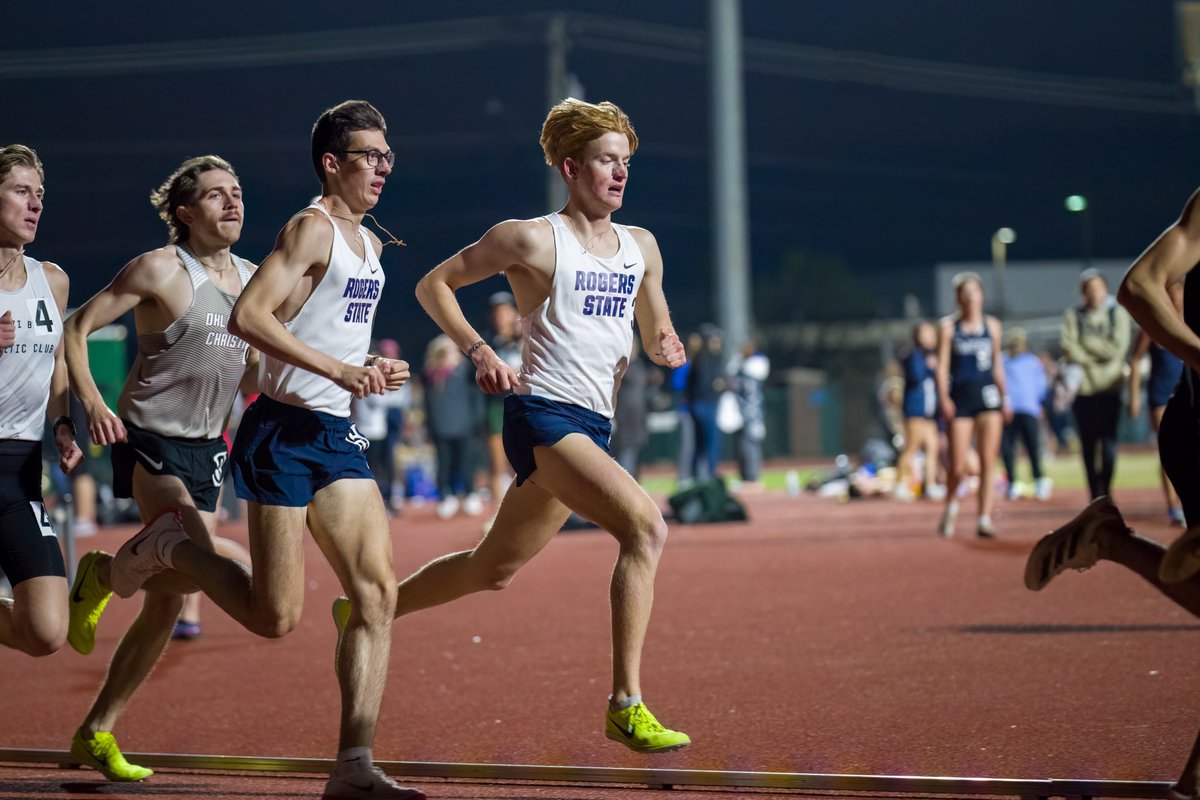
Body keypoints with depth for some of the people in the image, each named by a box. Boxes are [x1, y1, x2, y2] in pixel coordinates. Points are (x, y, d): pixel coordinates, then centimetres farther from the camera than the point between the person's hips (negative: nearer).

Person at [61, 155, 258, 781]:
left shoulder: (253, 279, 11)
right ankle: (104, 571, 4)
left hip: (207, 449, 7)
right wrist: (91, 402, -16)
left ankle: (97, 734, 13)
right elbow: (75, 328, -5)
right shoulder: (160, 270, -8)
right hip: (150, 442, -7)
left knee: (169, 600, 4)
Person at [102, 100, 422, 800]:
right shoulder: (311, 229, -10)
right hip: (282, 434, -9)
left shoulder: (369, 244, 18)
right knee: (276, 617, -6)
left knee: (378, 593, -2)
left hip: (337, 437, 9)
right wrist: (339, 370, -24)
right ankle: (171, 546, 19)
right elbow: (247, 316, -22)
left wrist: (372, 371, 12)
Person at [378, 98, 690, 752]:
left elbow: (654, 334, 24)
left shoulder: (641, 248, 14)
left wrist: (665, 346, -1)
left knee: (494, 569, 18)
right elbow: (433, 285, 3)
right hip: (543, 414, -8)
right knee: (646, 526, -26)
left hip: (593, 428, 8)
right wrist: (477, 350, -11)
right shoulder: (533, 239, -4)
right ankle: (626, 704, -26)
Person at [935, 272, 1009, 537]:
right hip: (960, 397, -2)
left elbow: (997, 364, 16)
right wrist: (944, 398, -11)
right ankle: (950, 506, 24)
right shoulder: (949, 328, 2)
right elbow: (942, 366, -1)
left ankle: (985, 519, -3)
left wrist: (1004, 398, 12)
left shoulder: (992, 325, 10)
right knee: (958, 467, -4)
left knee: (988, 462, -5)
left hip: (988, 395, 2)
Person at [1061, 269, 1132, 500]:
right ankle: (1095, 495, 8)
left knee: (1108, 440, -8)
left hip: (1110, 386, -1)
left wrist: (1085, 343, -6)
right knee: (1088, 444, 2)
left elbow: (1118, 348, -7)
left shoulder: (1117, 313, 4)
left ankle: (1106, 492, -2)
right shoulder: (1073, 315, 5)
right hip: (1083, 386, 1)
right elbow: (1069, 350, -5)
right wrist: (1100, 354, -12)